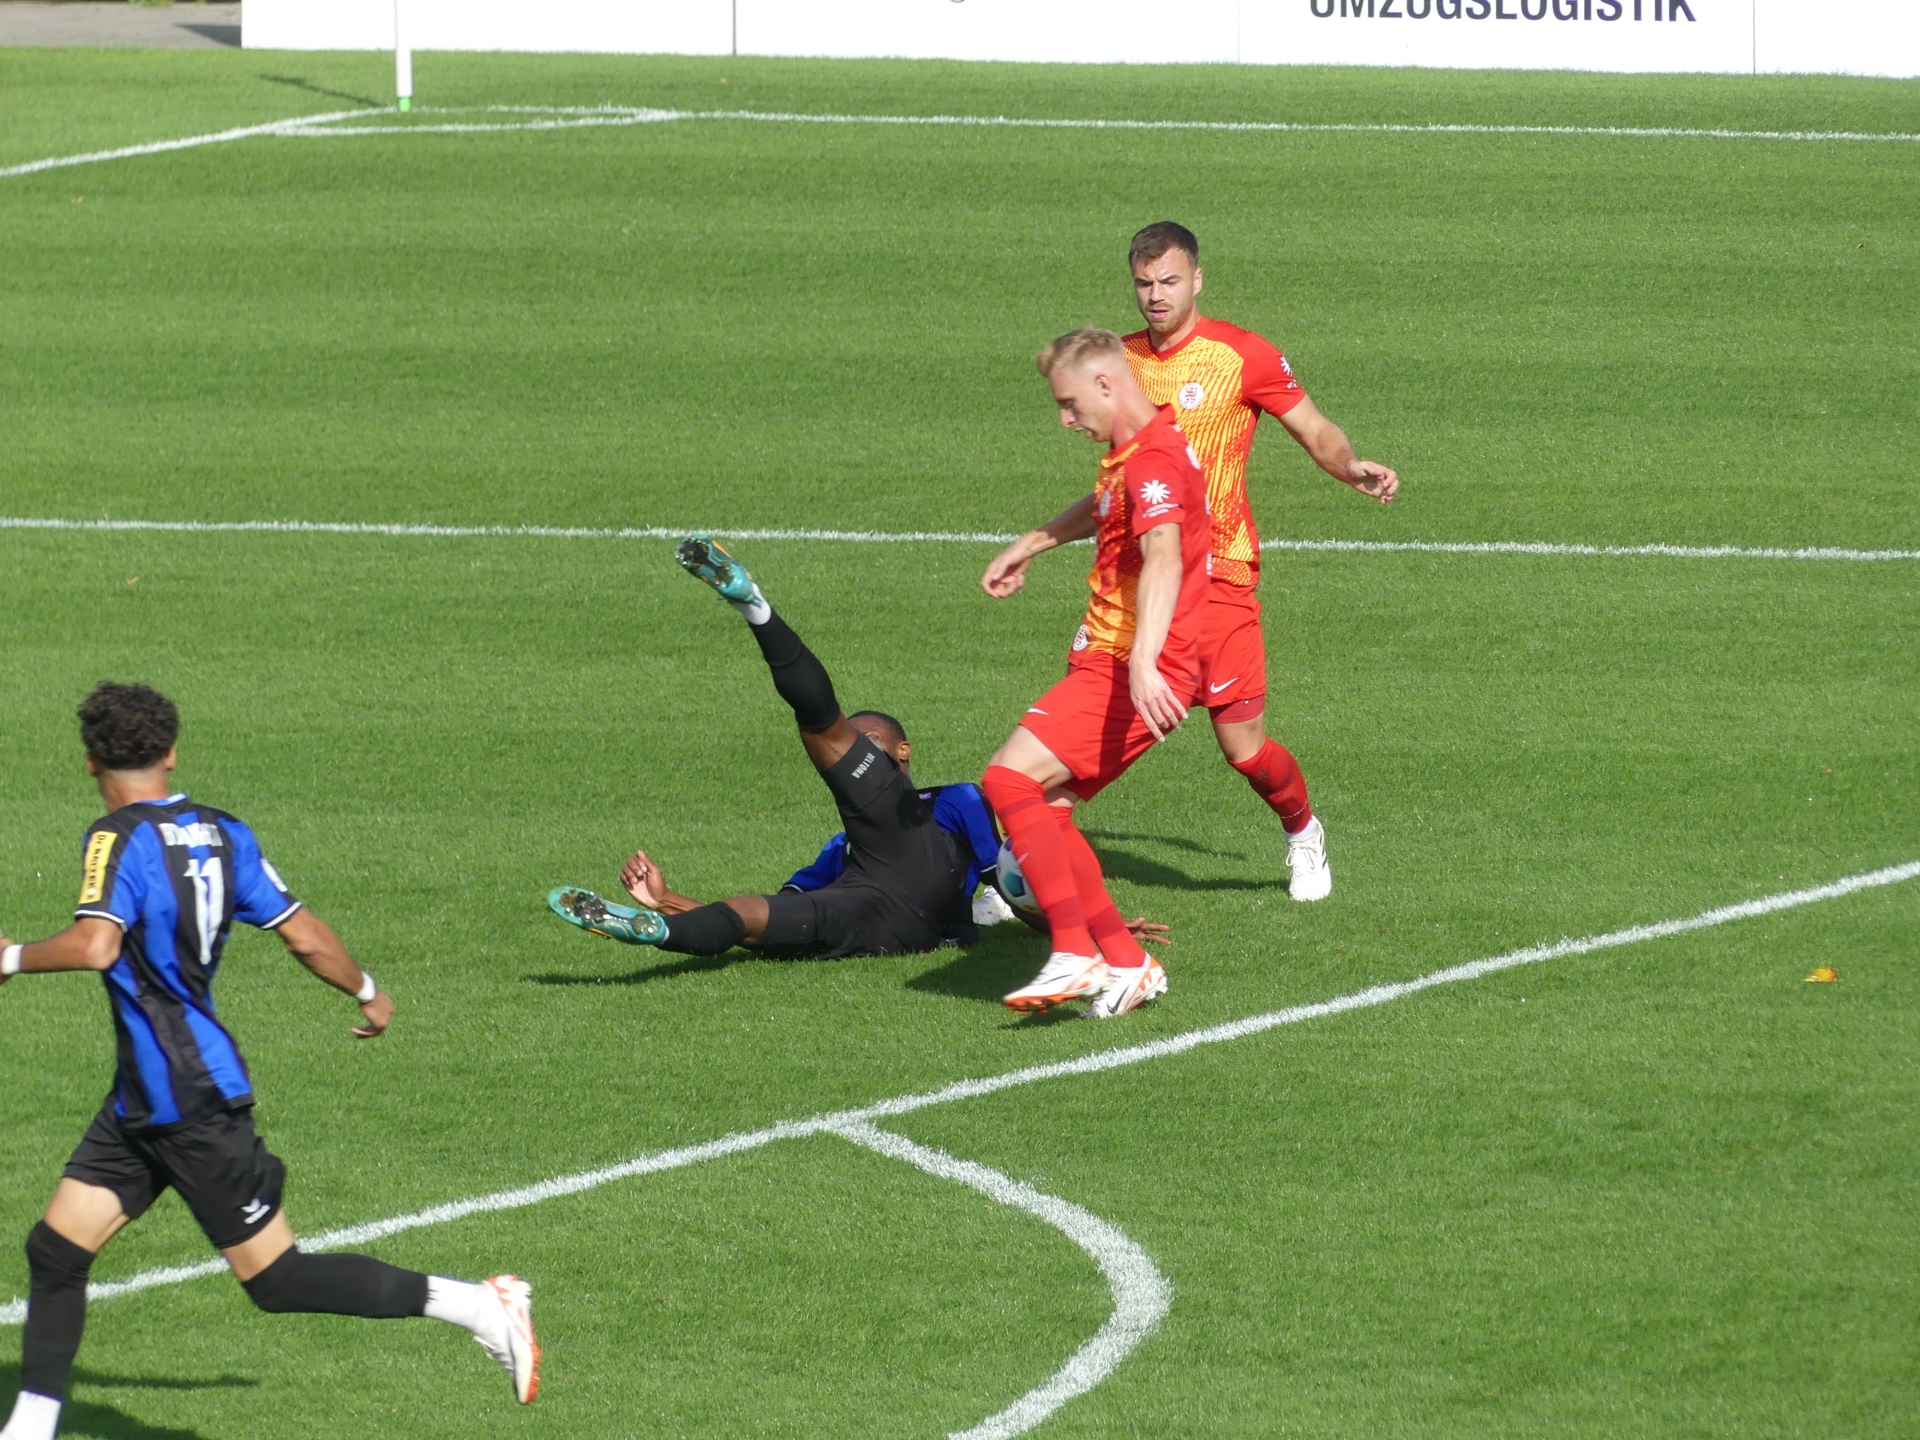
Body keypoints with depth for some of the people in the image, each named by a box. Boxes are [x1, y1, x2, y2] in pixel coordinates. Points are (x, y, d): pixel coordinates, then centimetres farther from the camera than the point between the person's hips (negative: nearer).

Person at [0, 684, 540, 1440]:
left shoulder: (118, 839, -17)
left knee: (275, 1278, -3)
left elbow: (95, 945, -32)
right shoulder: (222, 834, 6)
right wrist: (369, 993, 24)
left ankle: (480, 1306, -1)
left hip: (190, 1101, -9)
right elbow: (304, 934, 8)